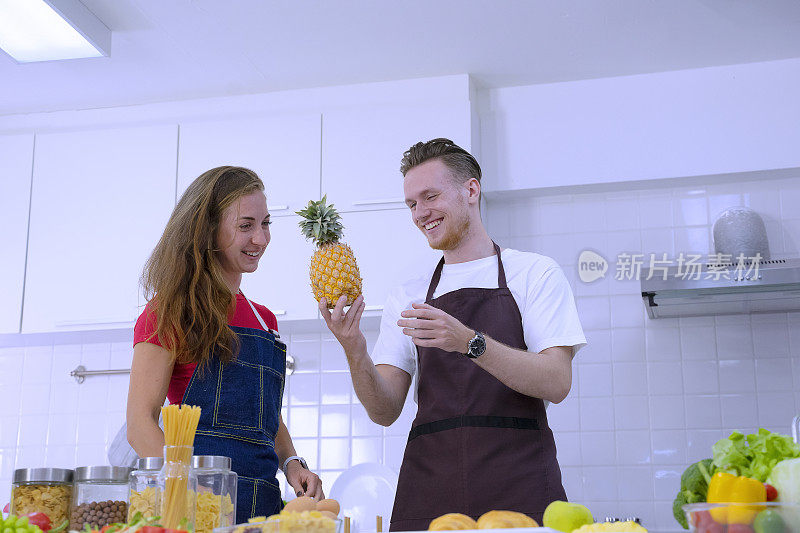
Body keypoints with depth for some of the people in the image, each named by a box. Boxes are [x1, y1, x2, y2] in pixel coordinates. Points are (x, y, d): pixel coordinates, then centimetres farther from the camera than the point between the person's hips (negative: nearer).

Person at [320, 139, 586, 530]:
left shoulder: (535, 273, 5)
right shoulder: (407, 297, 15)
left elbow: (557, 383, -7)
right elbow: (385, 411, 8)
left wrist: (469, 342, -20)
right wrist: (355, 354, -11)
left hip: (517, 488, -2)